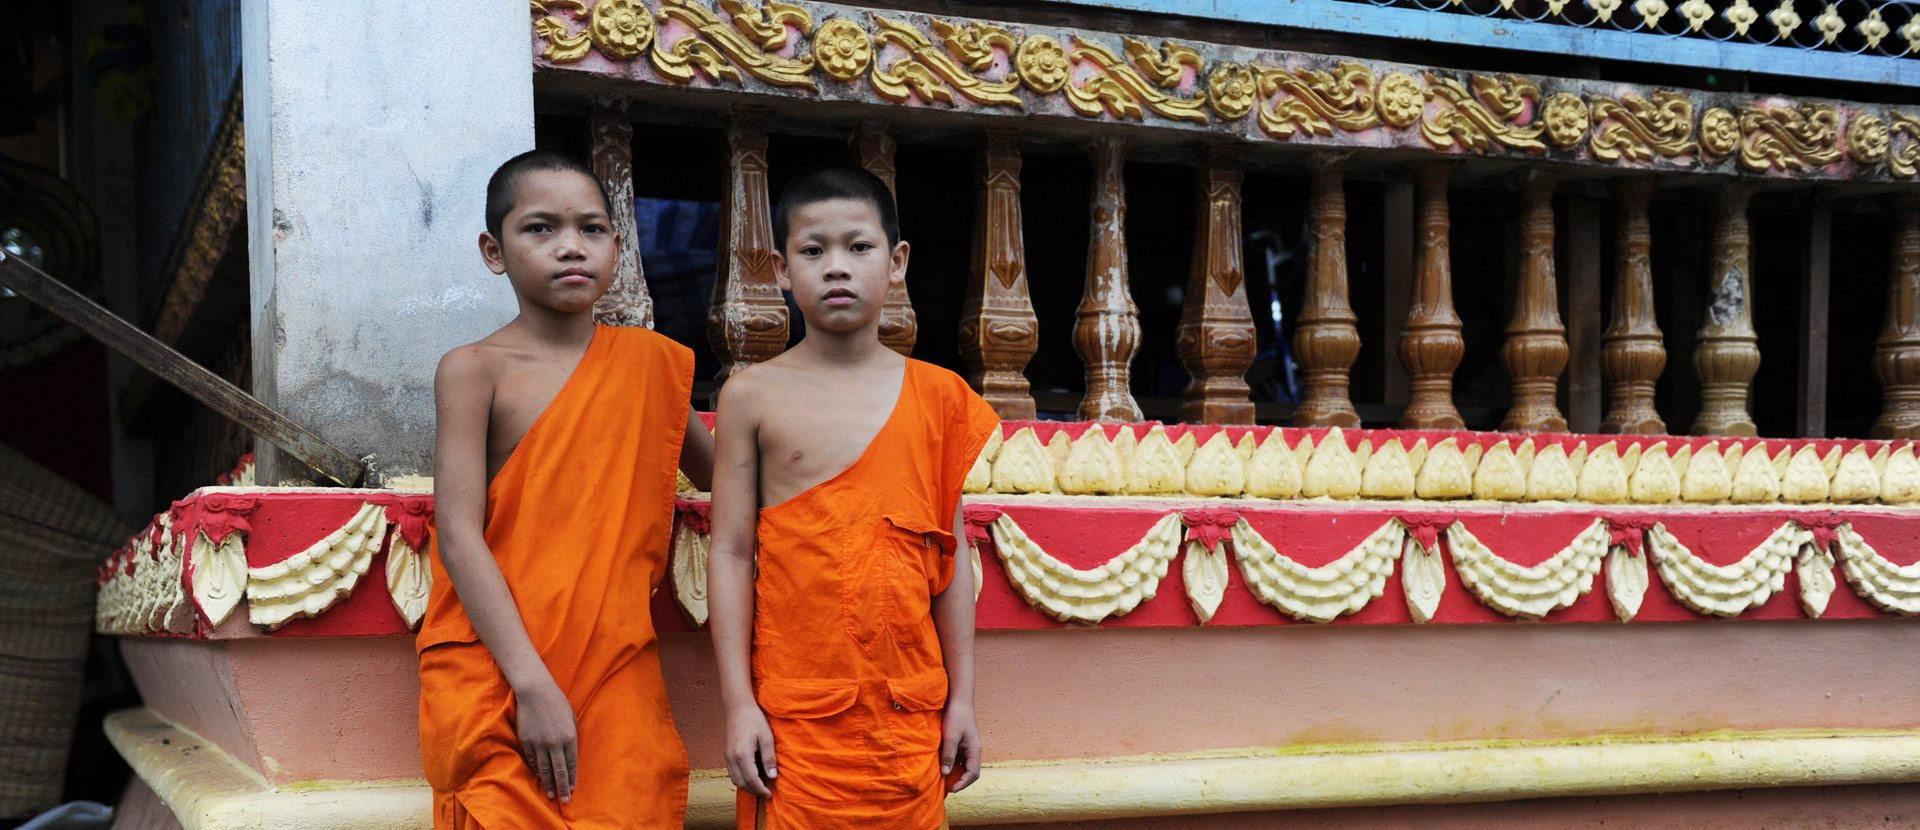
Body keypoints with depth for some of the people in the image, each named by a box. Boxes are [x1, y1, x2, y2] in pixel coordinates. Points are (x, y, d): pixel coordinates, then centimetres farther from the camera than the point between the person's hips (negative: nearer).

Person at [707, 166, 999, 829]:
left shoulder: (936, 396, 5)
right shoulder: (753, 396, 0)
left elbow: (950, 553, 8)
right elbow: (731, 554, -1)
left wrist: (961, 697, 7)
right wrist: (739, 704, -5)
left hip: (910, 709, 2)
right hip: (792, 714, -2)